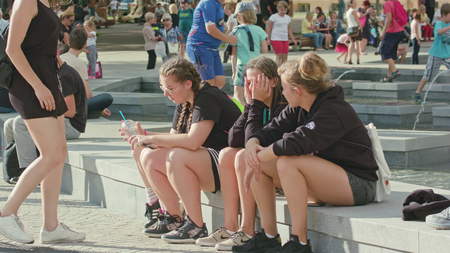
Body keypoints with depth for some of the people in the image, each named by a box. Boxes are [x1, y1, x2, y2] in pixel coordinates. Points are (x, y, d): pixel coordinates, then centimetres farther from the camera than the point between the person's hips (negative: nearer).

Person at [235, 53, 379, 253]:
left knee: (287, 162, -31)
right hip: (325, 179, 9)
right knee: (259, 164, -3)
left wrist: (262, 155, -22)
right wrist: (253, 143, -16)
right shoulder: (298, 109, 7)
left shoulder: (334, 111, -21)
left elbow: (297, 142, -33)